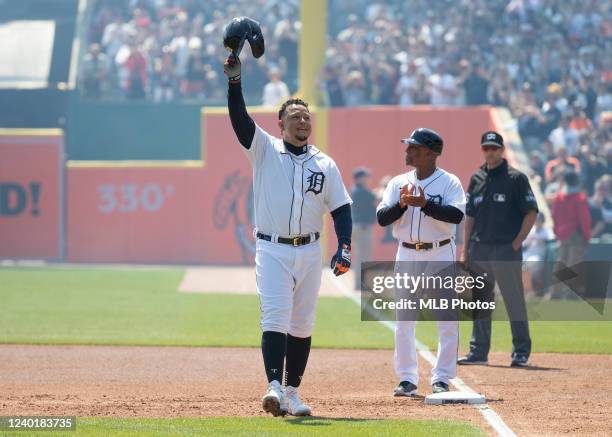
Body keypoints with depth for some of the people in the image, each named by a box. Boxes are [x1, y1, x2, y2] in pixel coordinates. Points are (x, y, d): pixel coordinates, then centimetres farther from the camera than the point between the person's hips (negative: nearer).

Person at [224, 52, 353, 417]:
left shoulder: (325, 164, 9)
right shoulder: (265, 149, 2)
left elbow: (341, 208, 6)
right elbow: (240, 119, -12)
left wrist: (345, 247, -8)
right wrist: (235, 81, -26)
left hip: (309, 251, 3)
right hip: (272, 250, -3)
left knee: (302, 325, 8)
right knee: (275, 319, -15)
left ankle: (292, 393, 17)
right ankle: (275, 387, -26)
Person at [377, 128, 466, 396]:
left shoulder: (449, 182, -3)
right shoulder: (398, 183, 8)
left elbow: (457, 215, -18)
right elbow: (382, 218, 0)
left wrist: (425, 204, -28)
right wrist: (401, 204, -17)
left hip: (440, 254, -3)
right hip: (407, 254, 3)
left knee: (447, 319, -4)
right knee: (404, 320, 2)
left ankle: (441, 379, 3)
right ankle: (407, 379, 9)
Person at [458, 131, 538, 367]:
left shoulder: (516, 178, -2)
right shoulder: (476, 179, 13)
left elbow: (531, 213, -4)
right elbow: (469, 216, 16)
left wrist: (517, 242, -11)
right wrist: (465, 251, 11)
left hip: (506, 251, -5)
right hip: (479, 250, 5)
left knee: (514, 302, -4)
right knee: (479, 302, 10)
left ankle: (521, 352, 2)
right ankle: (478, 351, 17)